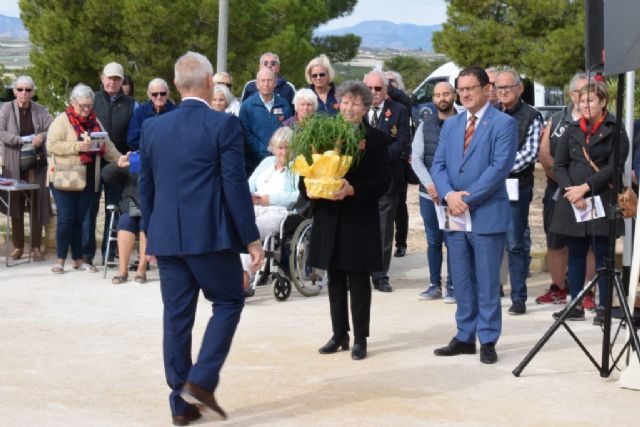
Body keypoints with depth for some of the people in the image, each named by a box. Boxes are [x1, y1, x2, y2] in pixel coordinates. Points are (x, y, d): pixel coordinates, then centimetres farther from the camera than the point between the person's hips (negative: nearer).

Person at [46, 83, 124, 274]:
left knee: (79, 219, 9)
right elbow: (52, 145, -13)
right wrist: (77, 146, -20)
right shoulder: (62, 120, -4)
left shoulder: (95, 122, 14)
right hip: (65, 178, -5)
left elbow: (107, 146, 15)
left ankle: (78, 258, 16)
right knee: (66, 218, -3)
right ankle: (60, 260, 6)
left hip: (88, 179, 5)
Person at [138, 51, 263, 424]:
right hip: (211, 235, -5)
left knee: (177, 316, 9)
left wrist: (151, 235, 24)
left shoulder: (153, 128, 8)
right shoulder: (225, 125, -7)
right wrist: (251, 238, -4)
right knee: (228, 303, 11)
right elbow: (235, 185, -10)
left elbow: (146, 187, 14)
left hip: (167, 236, 5)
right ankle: (201, 381, -3)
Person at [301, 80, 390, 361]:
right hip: (329, 218, 4)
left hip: (360, 219, -4)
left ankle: (360, 338, 10)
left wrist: (352, 190, -22)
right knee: (335, 280, 11)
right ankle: (339, 335, 22)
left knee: (358, 282, 2)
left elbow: (382, 180, -8)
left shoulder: (375, 139, -2)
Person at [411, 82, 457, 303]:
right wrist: (430, 185, -11)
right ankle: (435, 285, 18)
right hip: (429, 193, 4)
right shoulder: (425, 126, 9)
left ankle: (452, 287, 7)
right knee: (433, 241, 10)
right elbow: (416, 158, 3)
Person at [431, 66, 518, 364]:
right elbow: (438, 165, 8)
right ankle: (465, 337, 19)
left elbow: (500, 167, -14)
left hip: (487, 214, -6)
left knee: (487, 282, 0)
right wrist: (449, 195, -11)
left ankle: (488, 341, 8)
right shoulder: (450, 125, 14)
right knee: (461, 282, 11)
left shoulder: (504, 124, -5)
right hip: (455, 215, 6)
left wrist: (467, 198, -16)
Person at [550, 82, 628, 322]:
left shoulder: (614, 131, 1)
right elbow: (559, 165, 7)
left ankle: (604, 307, 4)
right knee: (576, 254, 7)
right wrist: (570, 190, -10)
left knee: (602, 254, -1)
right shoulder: (571, 131, 13)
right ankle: (576, 306, 12)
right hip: (572, 202, 4)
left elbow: (614, 167, -8)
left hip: (603, 201, -4)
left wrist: (585, 187, -14)